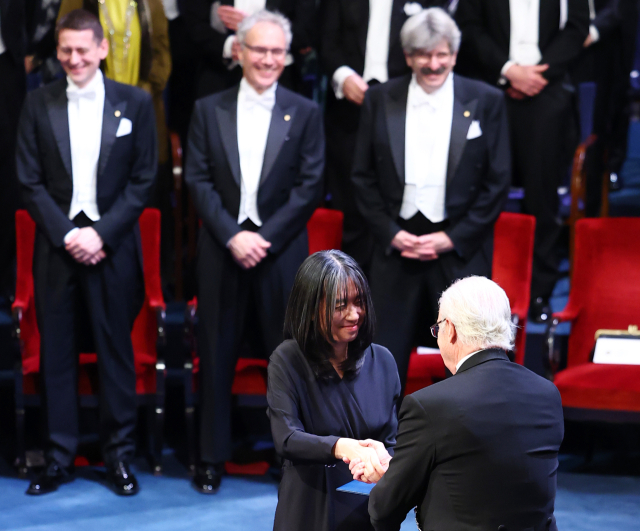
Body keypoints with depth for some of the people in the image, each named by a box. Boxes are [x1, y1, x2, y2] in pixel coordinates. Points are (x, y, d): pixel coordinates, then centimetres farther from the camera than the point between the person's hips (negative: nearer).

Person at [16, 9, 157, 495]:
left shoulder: (135, 103, 2)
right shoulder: (39, 105, 5)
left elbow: (143, 180, 0)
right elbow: (30, 181, 3)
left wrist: (102, 233, -10)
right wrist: (67, 235, -8)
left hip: (112, 246, -1)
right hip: (57, 246, 1)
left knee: (116, 351, 4)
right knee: (56, 354, 4)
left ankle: (120, 454, 14)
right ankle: (60, 458, 12)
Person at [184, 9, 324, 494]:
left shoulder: (305, 113, 3)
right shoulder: (209, 110, 6)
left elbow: (310, 186, -2)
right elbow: (199, 181, 1)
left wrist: (265, 238, -11)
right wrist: (233, 236, -10)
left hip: (282, 250, -1)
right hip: (223, 249, 1)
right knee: (216, 356, 5)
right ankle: (212, 458, 14)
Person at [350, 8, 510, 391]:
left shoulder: (486, 102, 0)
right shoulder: (380, 100, 5)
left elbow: (498, 182, -1)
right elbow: (363, 177, 7)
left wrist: (453, 238, -7)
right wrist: (390, 233, -5)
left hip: (460, 248, -1)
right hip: (396, 245, 1)